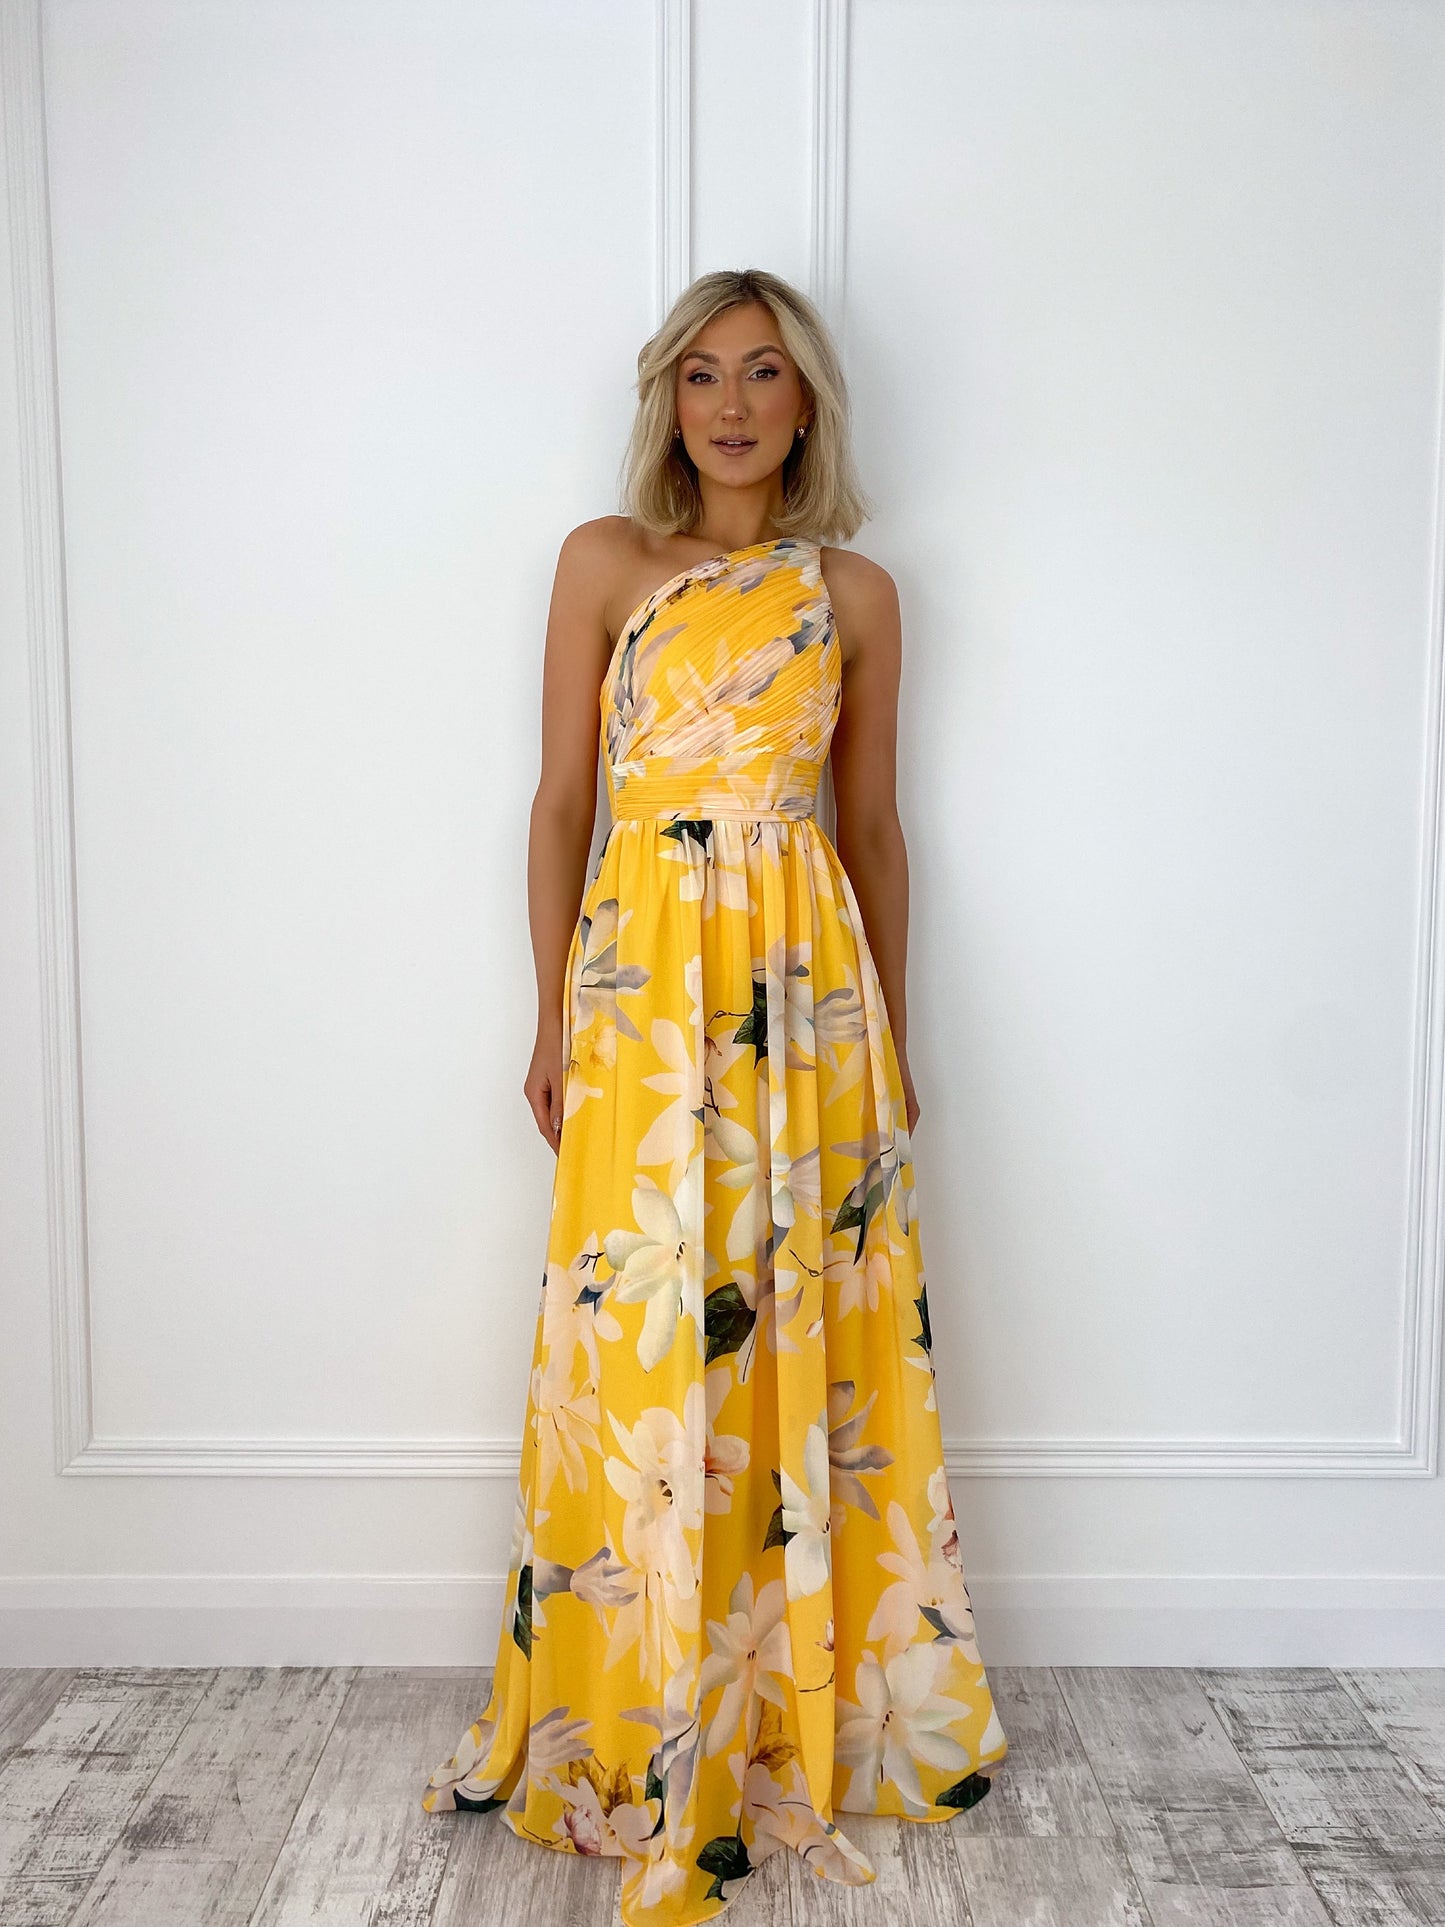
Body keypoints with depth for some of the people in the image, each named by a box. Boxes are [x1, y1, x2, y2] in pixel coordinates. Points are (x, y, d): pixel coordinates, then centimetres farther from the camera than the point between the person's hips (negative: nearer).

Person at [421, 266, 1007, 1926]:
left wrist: (893, 1036, 11)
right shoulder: (606, 562, 6)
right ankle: (643, 1725, 22)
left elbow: (873, 824, 12)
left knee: (809, 1343, 7)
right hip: (645, 979, -1)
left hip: (811, 986, 2)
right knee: (643, 1352, 2)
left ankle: (806, 1705, 28)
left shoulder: (855, 595, 9)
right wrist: (554, 1017, 1)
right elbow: (562, 800, 4)